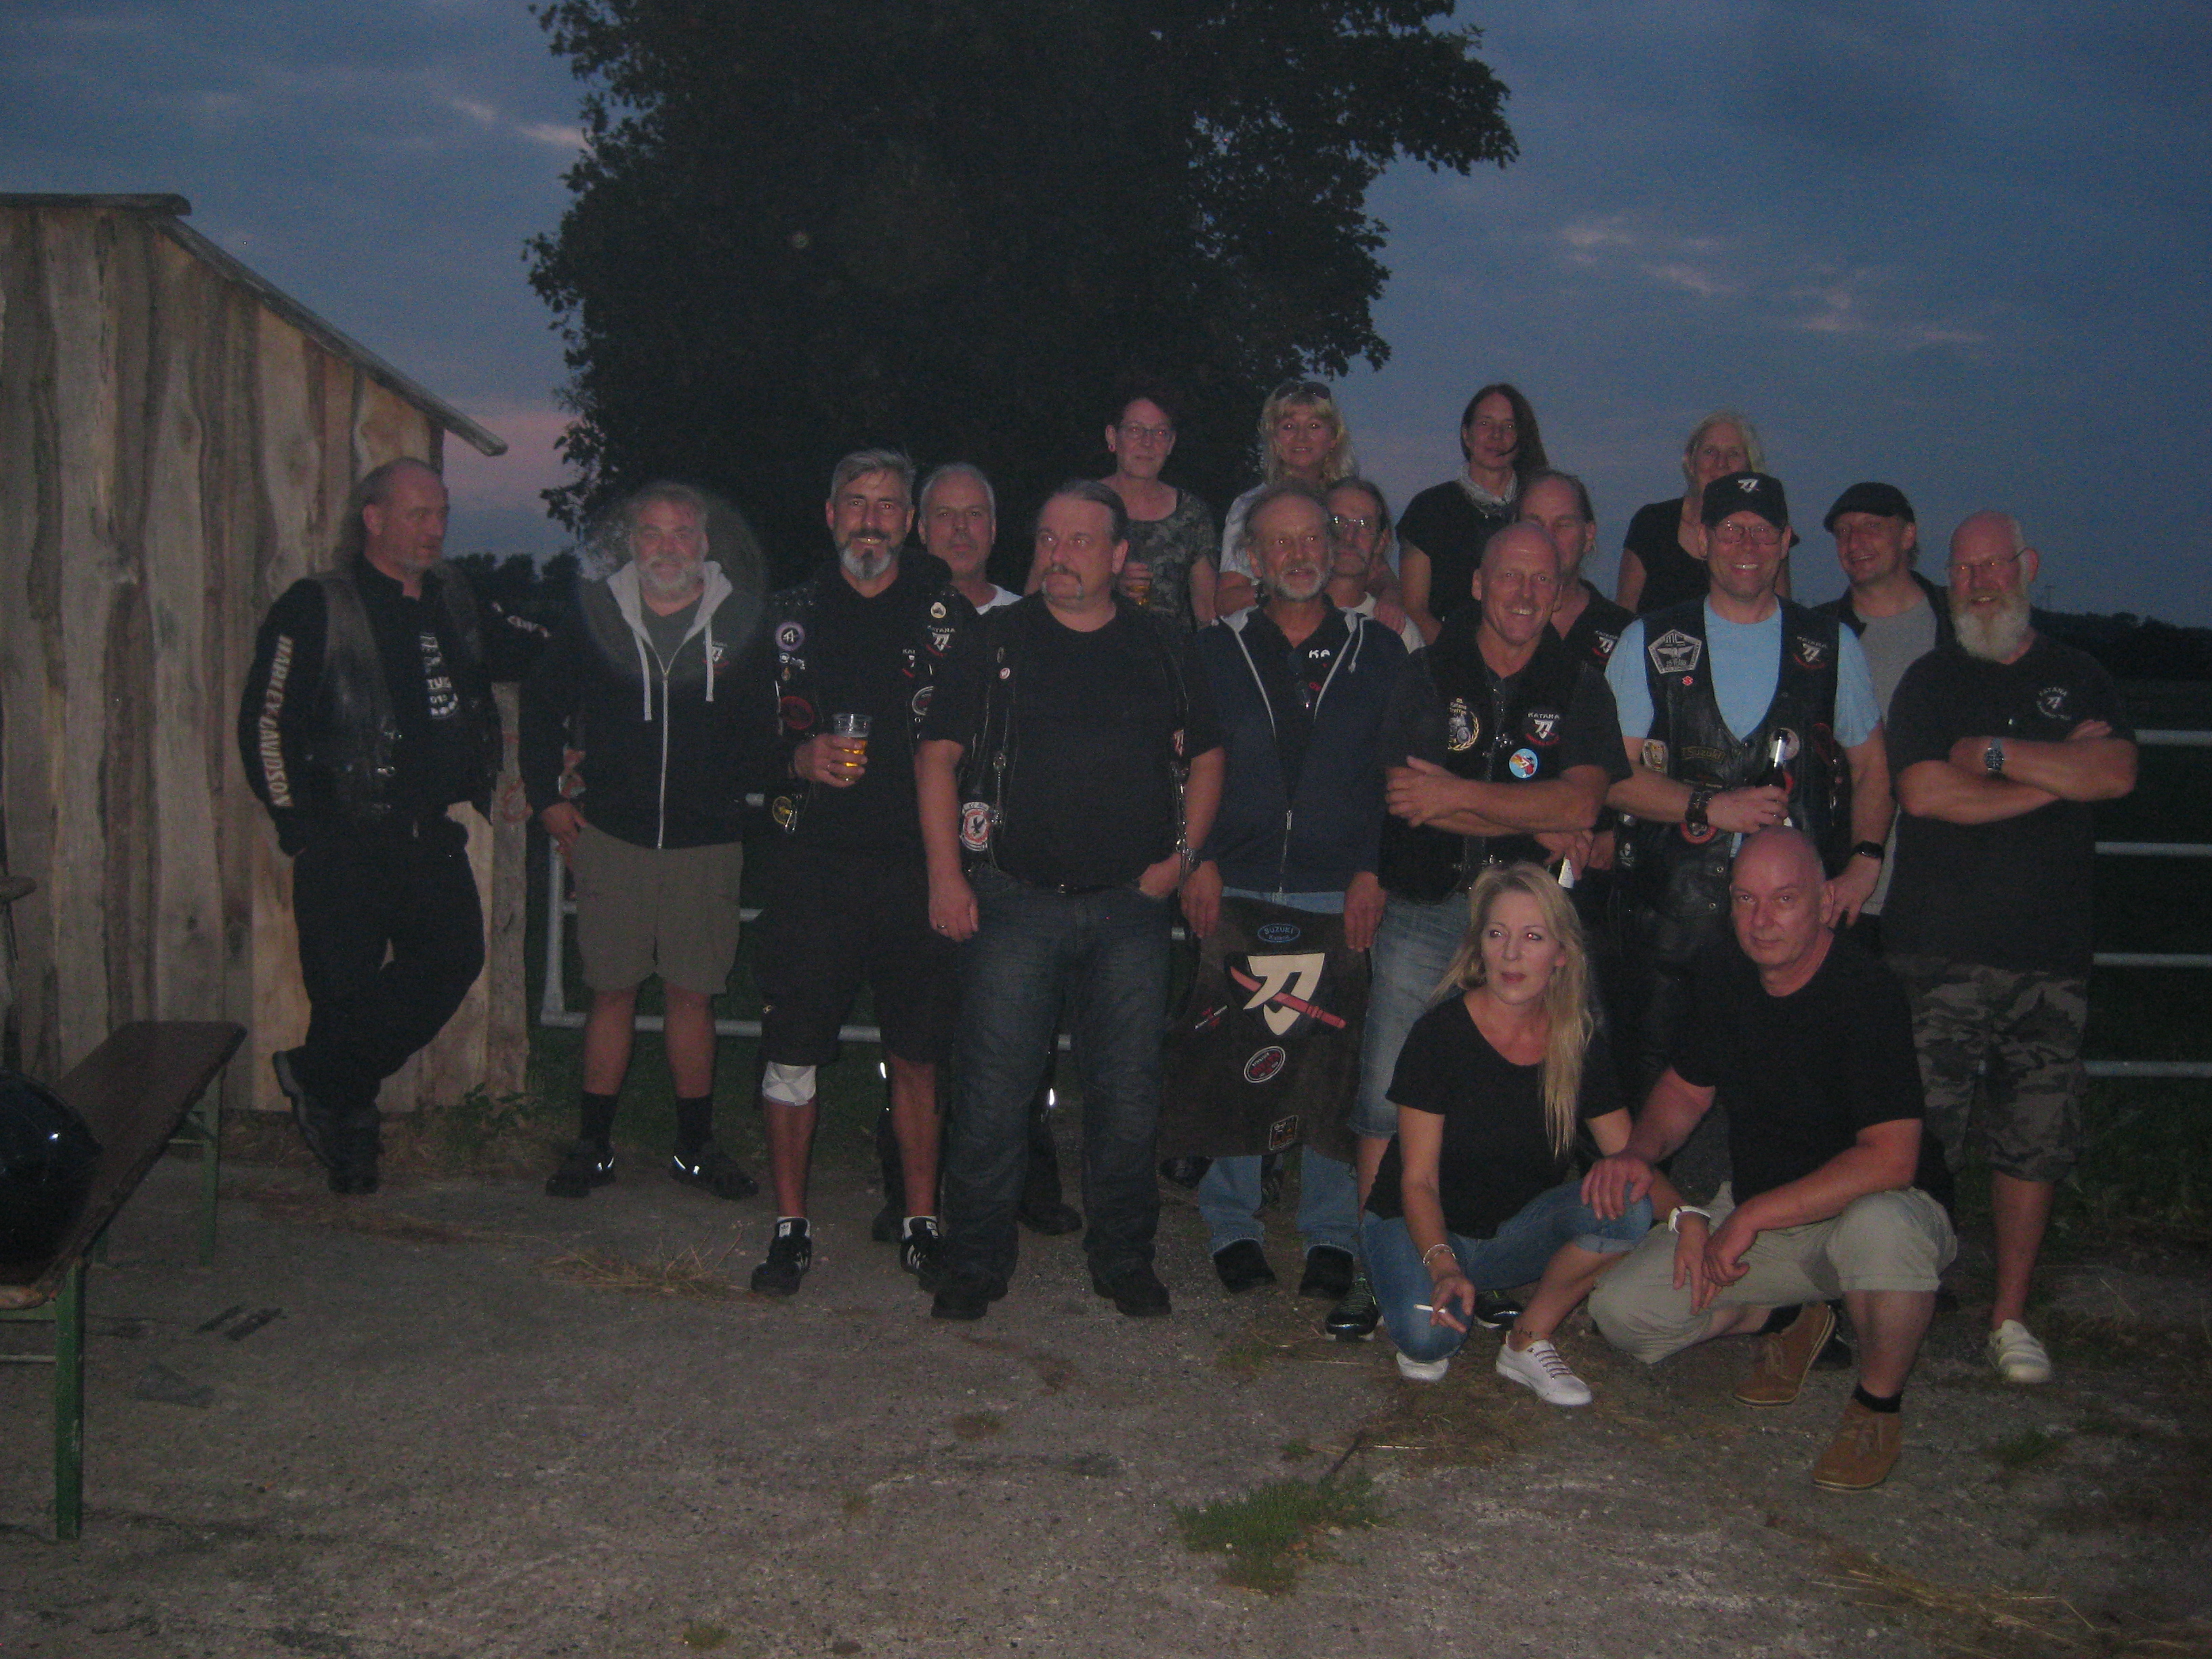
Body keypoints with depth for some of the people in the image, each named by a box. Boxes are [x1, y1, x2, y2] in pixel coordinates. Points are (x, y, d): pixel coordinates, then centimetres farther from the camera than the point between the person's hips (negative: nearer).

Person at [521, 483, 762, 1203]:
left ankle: (695, 1146, 18)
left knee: (691, 991, 6)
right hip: (612, 834, 0)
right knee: (613, 988, 5)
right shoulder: (595, 612, 1)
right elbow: (542, 702, 14)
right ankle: (592, 1145, 15)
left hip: (707, 840, 0)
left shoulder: (743, 616, -1)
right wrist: (547, 796, 10)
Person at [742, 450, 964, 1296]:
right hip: (815, 866, 1)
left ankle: (921, 1222, 19)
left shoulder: (949, 614, 6)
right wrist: (798, 761, -7)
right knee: (792, 1050, 1)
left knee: (917, 1055, 6)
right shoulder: (790, 615, 9)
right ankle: (790, 1226, 14)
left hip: (917, 867, 0)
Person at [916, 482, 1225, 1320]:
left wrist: (1181, 855, 3)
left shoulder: (1165, 648, 9)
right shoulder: (993, 640, 4)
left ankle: (1123, 1255, 22)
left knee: (1128, 1091, 6)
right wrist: (946, 874, -6)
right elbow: (938, 756, 2)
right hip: (1015, 900, -1)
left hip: (1132, 905, 2)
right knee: (994, 1086, -1)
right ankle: (974, 1258, 14)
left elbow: (1205, 757, 16)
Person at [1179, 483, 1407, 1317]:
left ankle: (1331, 1235, 12)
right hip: (1236, 890, 1)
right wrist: (1198, 861, -3)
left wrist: (1374, 872, -4)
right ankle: (1232, 1226, 14)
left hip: (1338, 895, 0)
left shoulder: (1377, 651, 10)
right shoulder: (1217, 649, 10)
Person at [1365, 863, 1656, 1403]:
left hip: (1518, 1232, 4)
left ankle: (1530, 1339, -7)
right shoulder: (1440, 1034, -18)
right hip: (1426, 1229, -4)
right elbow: (1418, 1180, -18)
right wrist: (1442, 1266, -36)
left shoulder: (1581, 1042, -6)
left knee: (1625, 1207, -25)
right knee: (1427, 1334, -34)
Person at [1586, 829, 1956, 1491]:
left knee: (1881, 1226, -42)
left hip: (1859, 1209, -6)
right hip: (1751, 1216, 6)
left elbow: (1890, 1161, -32)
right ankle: (1790, 1321, 17)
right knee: (1620, 1312, -10)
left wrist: (1751, 1215, -30)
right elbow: (1686, 1087, 12)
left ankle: (1878, 1406, -12)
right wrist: (1640, 1153, -10)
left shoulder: (1866, 994, -25)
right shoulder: (1725, 972, -3)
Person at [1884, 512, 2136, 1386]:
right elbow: (1924, 792, -8)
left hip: (2052, 953, 2)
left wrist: (1991, 752, -7)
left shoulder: (2079, 680, 15)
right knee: (1920, 1137, -7)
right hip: (1940, 953, -2)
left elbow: (2117, 773, -5)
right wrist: (2058, 772, -4)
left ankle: (2010, 1316, 15)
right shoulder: (1931, 680, 8)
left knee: (2036, 1141, 3)